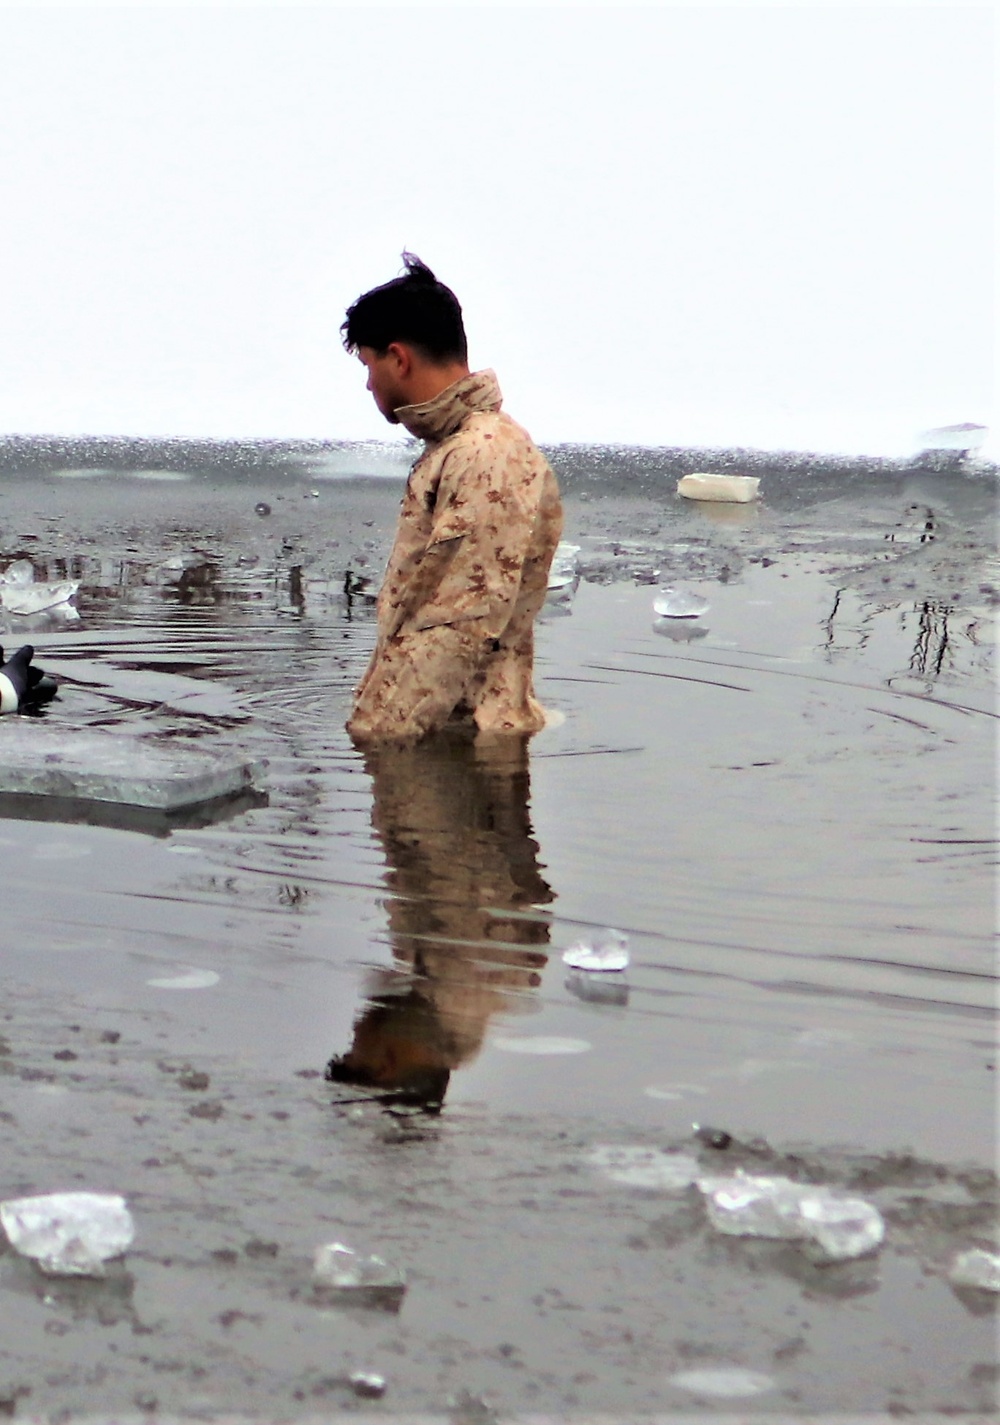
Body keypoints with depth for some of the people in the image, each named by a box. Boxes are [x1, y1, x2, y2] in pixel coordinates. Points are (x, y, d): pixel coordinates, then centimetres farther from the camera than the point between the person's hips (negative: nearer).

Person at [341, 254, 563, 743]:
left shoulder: (489, 461, -17)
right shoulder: (451, 450, 17)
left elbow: (464, 627, -24)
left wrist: (378, 734, -23)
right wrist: (371, 714, 17)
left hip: (463, 745, -10)